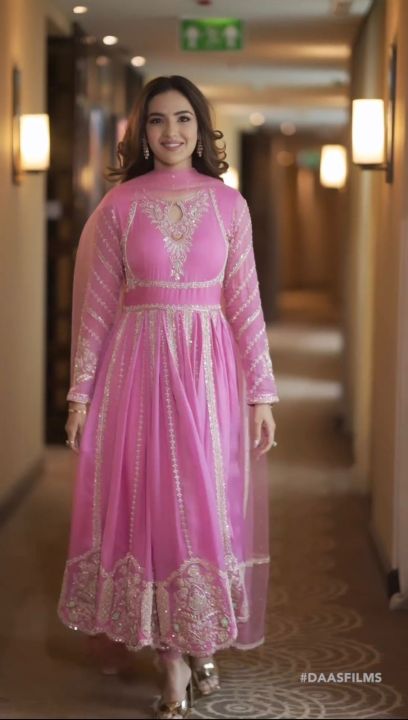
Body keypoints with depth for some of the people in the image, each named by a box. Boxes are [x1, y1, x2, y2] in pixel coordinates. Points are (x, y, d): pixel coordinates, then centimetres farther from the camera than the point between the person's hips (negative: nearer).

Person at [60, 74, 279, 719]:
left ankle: (204, 640, 25)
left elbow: (245, 302, 2)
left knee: (209, 503, 4)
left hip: (210, 365, 1)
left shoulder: (229, 204, 3)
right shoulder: (120, 205, 2)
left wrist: (262, 393, -1)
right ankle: (175, 667, 9)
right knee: (153, 503, 1)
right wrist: (80, 390, 0)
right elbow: (96, 305, 3)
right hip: (139, 363, 0)